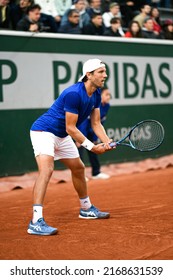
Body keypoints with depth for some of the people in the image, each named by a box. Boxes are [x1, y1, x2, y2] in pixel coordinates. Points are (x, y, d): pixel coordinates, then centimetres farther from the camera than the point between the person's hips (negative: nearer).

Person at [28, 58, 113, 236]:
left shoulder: (96, 95, 0)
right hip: (43, 132, -10)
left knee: (78, 168, 21)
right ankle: (36, 222, -35)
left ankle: (86, 209, 42)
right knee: (46, 170, -28)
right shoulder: (73, 94, -28)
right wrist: (92, 147, -22)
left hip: (62, 136, 10)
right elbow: (71, 128, -25)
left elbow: (96, 124, 3)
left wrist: (107, 141, -15)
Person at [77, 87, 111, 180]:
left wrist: (95, 138, 4)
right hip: (80, 128, -8)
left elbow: (99, 123, 3)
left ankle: (96, 173, 23)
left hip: (90, 130, 8)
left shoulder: (106, 106, -6)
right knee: (80, 148, -14)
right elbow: (84, 122, -28)